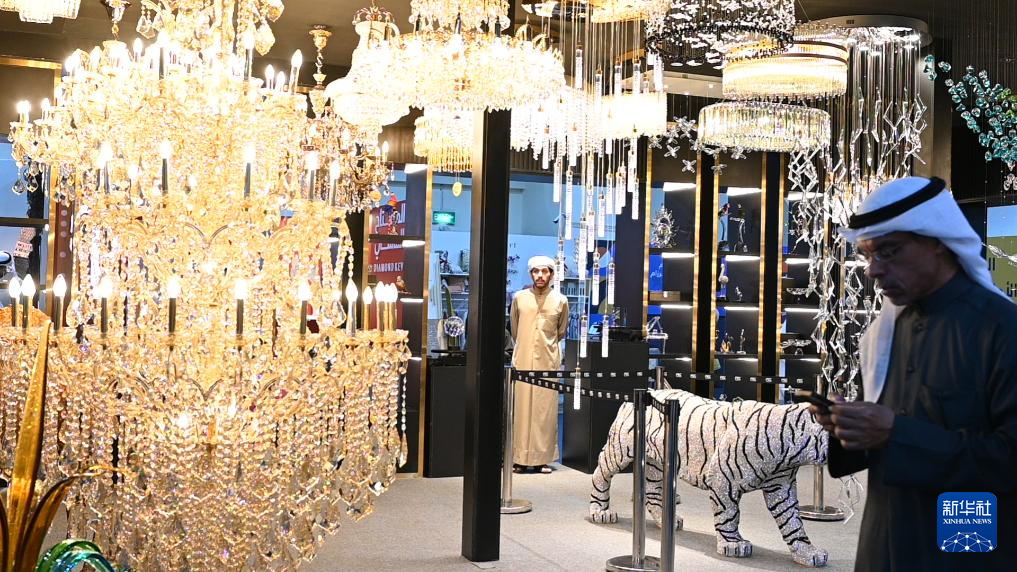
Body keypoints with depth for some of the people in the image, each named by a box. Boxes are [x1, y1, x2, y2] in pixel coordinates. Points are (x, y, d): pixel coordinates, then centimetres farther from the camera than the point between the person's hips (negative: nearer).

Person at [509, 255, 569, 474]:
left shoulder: (561, 301, 4)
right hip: (522, 360, 0)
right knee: (521, 408, -1)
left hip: (548, 362, 0)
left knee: (545, 410, 0)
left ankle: (542, 459, 5)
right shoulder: (519, 298, 4)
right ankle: (520, 459, 4)